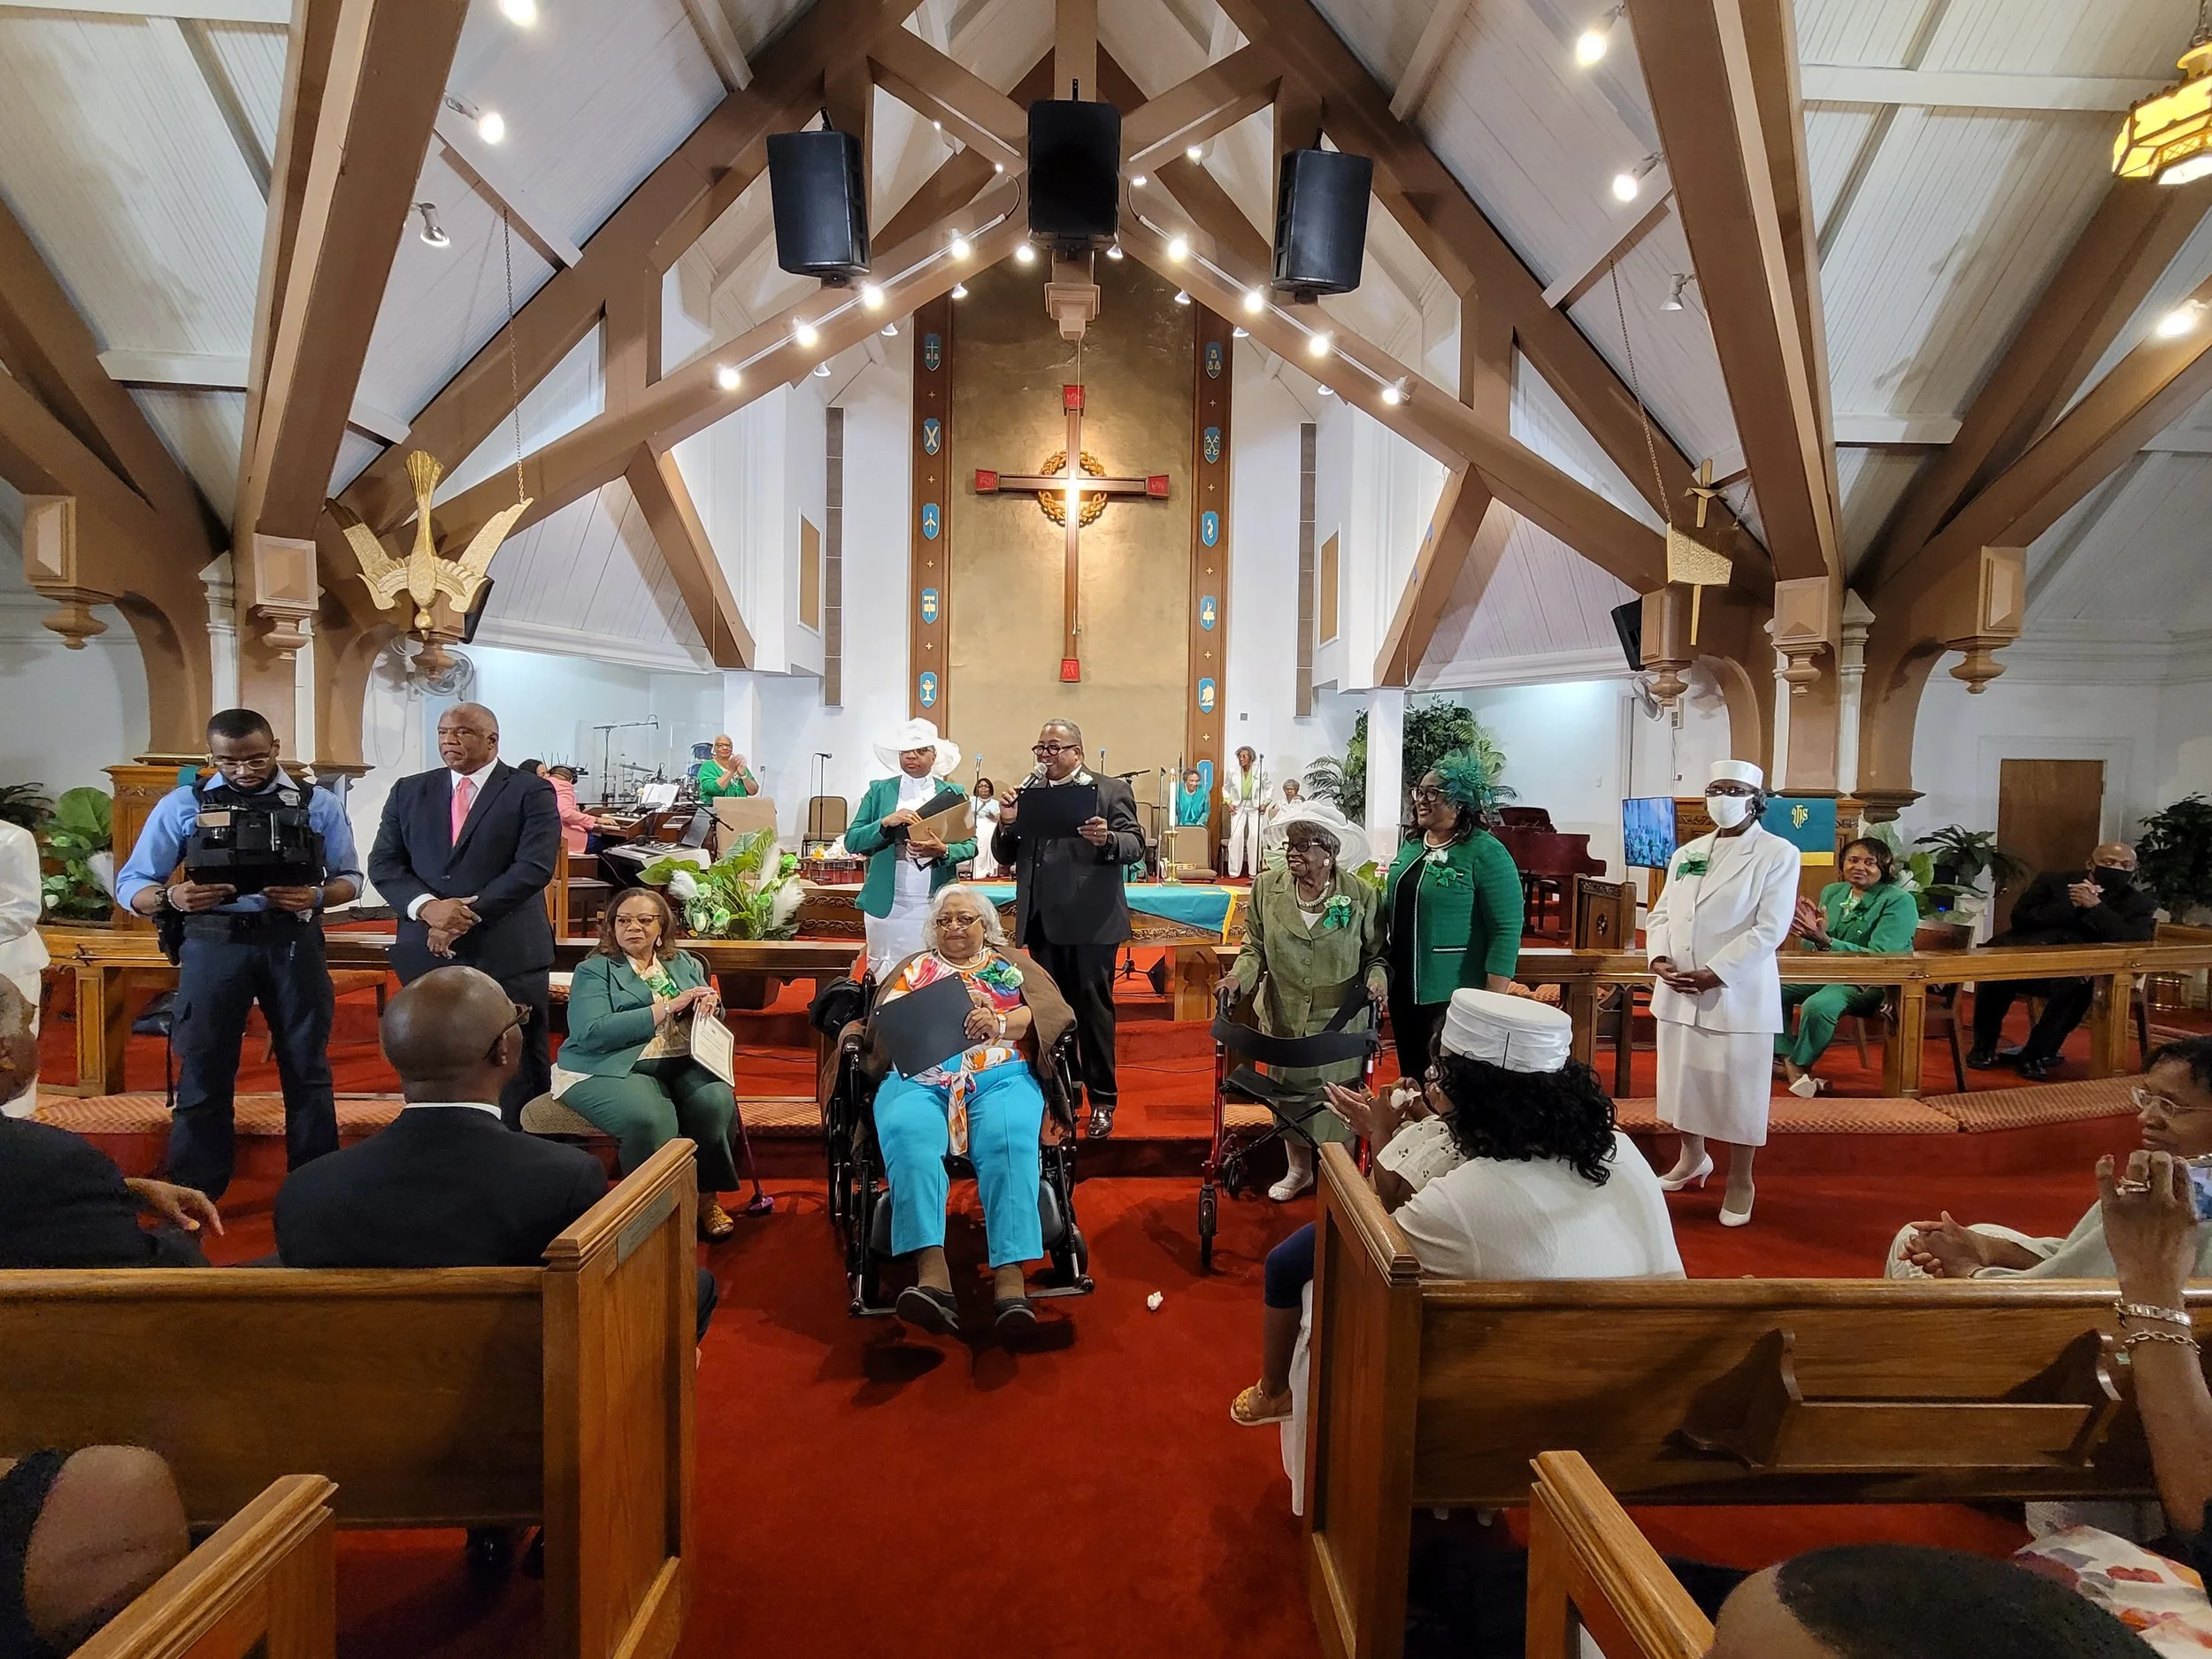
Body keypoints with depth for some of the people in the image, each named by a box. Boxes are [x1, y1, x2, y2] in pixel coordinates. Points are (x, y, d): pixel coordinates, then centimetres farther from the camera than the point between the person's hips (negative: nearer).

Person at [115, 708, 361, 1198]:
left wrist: (316, 896, -16)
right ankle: (194, 1193, 22)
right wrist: (172, 897, -19)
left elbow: (350, 877, 7)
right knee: (203, 1070, 7)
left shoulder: (318, 803, 5)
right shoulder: (181, 804, 5)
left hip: (293, 941, 0)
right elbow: (130, 884, 4)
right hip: (214, 942, 0)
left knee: (307, 1068, 9)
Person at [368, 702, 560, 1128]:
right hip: (427, 953, 4)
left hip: (508, 956, -4)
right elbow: (383, 863, 6)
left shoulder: (532, 792, -2)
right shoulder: (409, 791, 12)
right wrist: (427, 907, -13)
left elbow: (534, 867, -12)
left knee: (517, 1075, 4)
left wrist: (468, 915, -16)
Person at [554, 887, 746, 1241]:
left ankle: (707, 1198, -9)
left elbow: (710, 1017, 20)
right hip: (614, 1068, -4)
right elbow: (591, 1033, -12)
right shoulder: (593, 970, 5)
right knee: (650, 1119, -34)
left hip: (682, 1063, 4)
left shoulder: (686, 964, 20)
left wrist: (709, 1004, -6)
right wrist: (666, 1007, -14)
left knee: (715, 1101, -28)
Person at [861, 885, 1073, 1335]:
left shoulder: (1012, 964, 24)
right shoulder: (914, 968, 29)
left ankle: (1011, 1273, -38)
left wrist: (1000, 1023, -13)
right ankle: (931, 1273, -40)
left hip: (1001, 1075, 0)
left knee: (1009, 1138, -33)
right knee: (908, 1134, -33)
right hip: (920, 1079, 1)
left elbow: (1050, 1011, 7)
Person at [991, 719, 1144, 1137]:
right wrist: (1007, 824, -9)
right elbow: (1004, 857, 11)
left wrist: (1107, 840, -28)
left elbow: (1136, 846, -8)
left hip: (1090, 922, -4)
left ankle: (1102, 1098, 15)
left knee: (1093, 1007, 3)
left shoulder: (1111, 790, -1)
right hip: (1042, 921, 5)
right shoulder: (1027, 793, 11)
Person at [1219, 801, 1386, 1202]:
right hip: (1284, 1018, 2)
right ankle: (1298, 1168, 39)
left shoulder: (1362, 896, -9)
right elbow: (1254, 948, 2)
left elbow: (1376, 952, 2)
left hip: (1340, 1021, -2)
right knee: (1289, 1092, 16)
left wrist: (1377, 976, -18)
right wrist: (1239, 976, -16)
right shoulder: (1266, 888, -5)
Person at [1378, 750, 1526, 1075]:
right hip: (1404, 990, 7)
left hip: (1454, 998, -7)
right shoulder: (1411, 847, 7)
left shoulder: (1486, 853, -14)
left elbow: (1507, 930, -17)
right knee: (1412, 1080, 19)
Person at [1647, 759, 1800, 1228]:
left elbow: (1770, 928, -13)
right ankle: (1692, 1158, 37)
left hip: (1738, 992, -5)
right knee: (1682, 1079, 16)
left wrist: (1715, 974, -19)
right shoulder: (1687, 854, 12)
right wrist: (1659, 958, -8)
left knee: (1738, 1089, 4)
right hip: (1678, 991, 5)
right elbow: (1662, 913, 11)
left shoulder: (1778, 854, -5)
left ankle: (1740, 1181, 22)